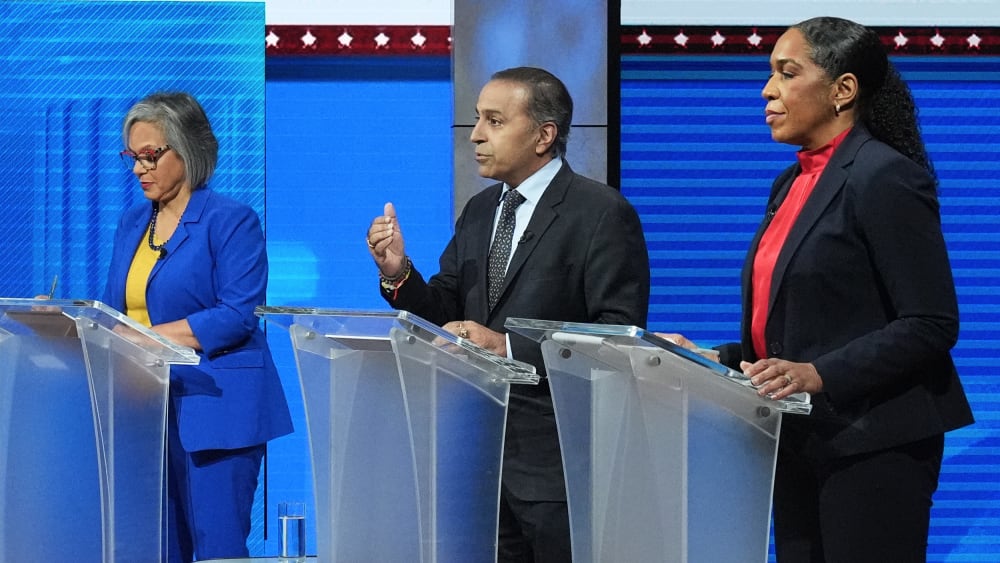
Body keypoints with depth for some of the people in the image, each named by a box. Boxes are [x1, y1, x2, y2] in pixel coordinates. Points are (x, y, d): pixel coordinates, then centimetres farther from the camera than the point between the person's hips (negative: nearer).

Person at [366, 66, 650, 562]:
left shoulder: (603, 214, -9)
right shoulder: (479, 211, 14)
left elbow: (619, 335, -17)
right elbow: (447, 316, 13)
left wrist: (508, 348, -24)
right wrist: (398, 274, -6)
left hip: (558, 461, -7)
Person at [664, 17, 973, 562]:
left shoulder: (886, 178, -12)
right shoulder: (793, 183, 15)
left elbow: (931, 325, -17)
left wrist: (819, 375, -25)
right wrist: (714, 359, 6)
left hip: (870, 441, -8)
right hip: (800, 438, 9)